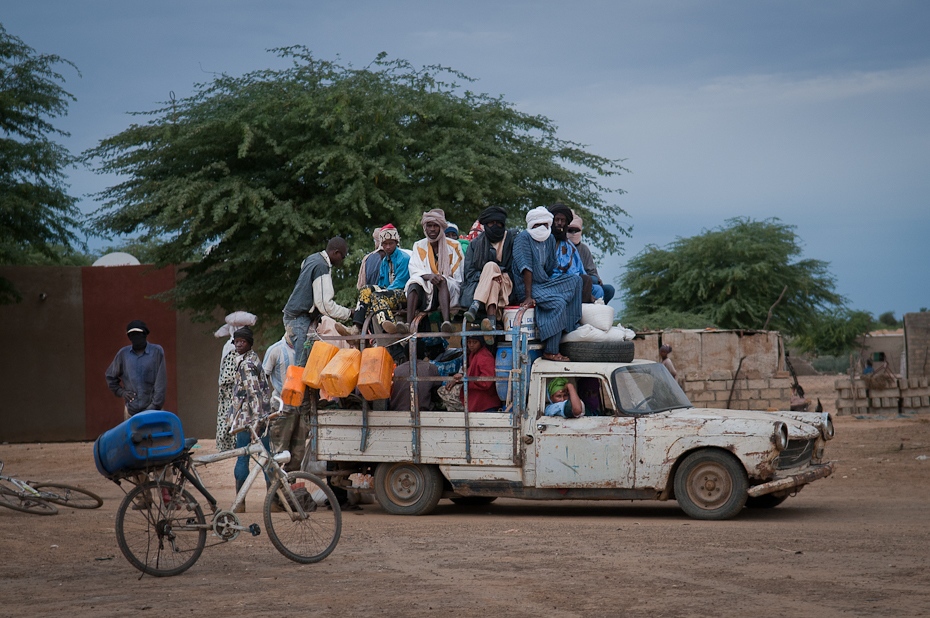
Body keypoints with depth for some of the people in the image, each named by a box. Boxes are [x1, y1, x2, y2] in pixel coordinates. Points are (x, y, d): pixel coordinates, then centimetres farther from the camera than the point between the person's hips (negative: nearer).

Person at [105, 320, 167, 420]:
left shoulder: (157, 351, -2)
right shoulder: (123, 353, 6)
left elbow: (161, 381, -5)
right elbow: (110, 376, 20)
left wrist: (155, 405, -11)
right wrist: (121, 392, 5)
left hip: (151, 408, -3)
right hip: (131, 409, 3)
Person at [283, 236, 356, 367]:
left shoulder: (312, 259, 13)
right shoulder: (322, 268, -18)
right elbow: (325, 305, -21)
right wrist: (349, 313, -11)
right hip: (301, 320, -10)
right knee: (303, 364, -13)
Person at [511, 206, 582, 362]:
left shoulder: (550, 239, 9)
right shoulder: (523, 238, -13)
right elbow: (526, 268, -21)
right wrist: (528, 297, -27)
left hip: (544, 283, 8)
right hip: (526, 286, -8)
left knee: (575, 280, -3)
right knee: (558, 303, -27)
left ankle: (571, 325, -5)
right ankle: (550, 352, -28)